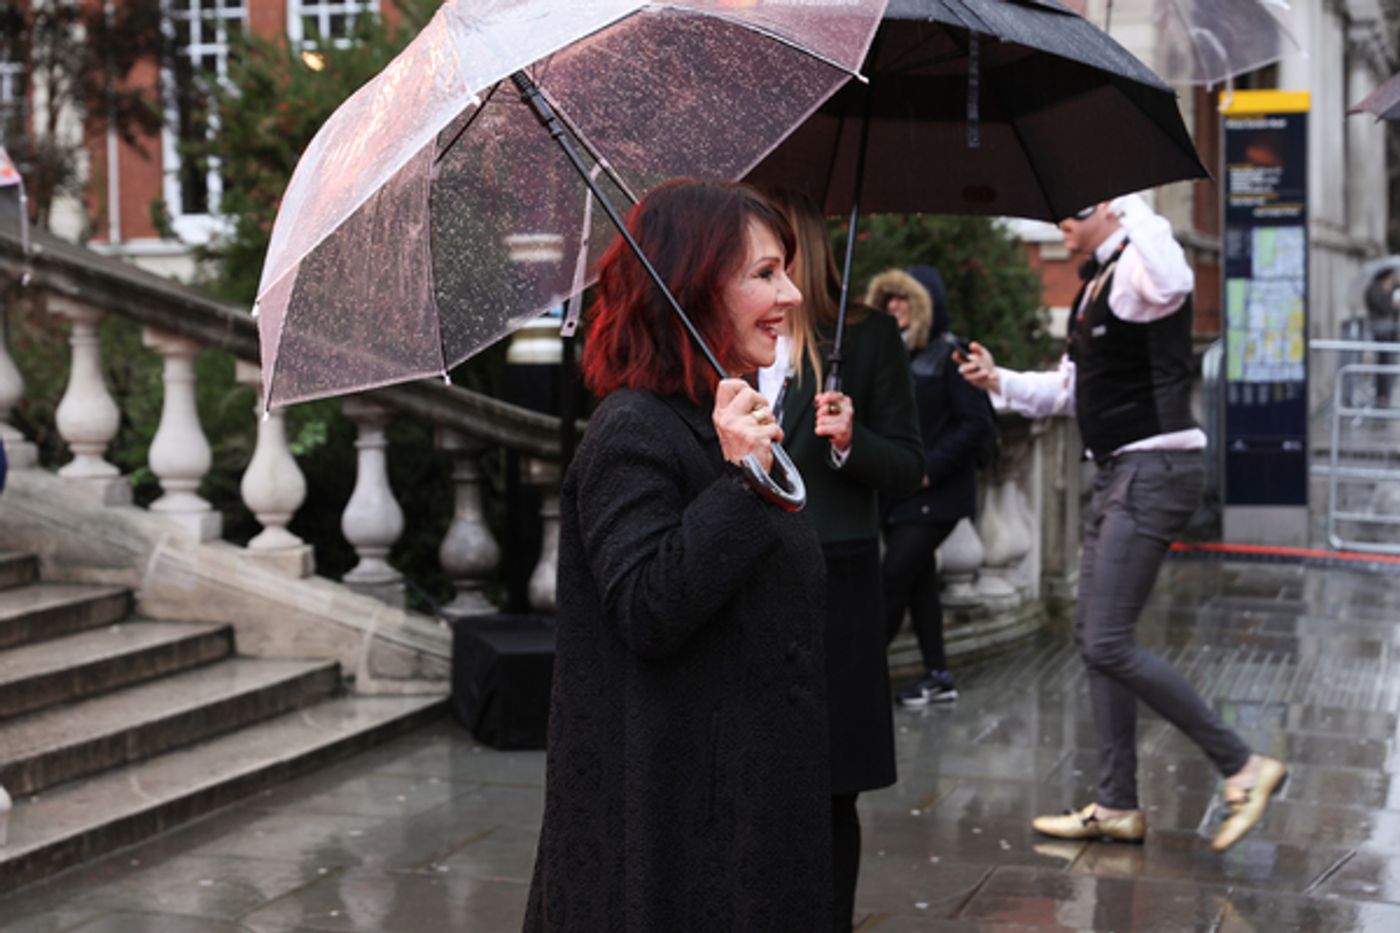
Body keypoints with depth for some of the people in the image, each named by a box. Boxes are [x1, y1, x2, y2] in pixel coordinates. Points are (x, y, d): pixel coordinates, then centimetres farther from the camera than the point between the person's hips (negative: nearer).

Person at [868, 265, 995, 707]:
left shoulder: (949, 356, -10)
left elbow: (977, 424, -14)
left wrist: (930, 468, -17)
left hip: (934, 495, -8)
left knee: (893, 581, -8)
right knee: (918, 583, 10)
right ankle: (937, 675, 17)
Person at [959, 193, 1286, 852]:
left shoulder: (1139, 267, -13)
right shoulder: (1095, 282, 19)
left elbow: (1172, 284, -41)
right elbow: (1070, 388, 27)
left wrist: (1132, 211, -31)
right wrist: (1000, 381, 14)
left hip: (1154, 472, -11)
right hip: (1118, 474, 11)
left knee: (1108, 645, -13)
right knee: (1093, 636, 11)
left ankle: (1242, 766, -4)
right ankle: (1116, 806, 18)